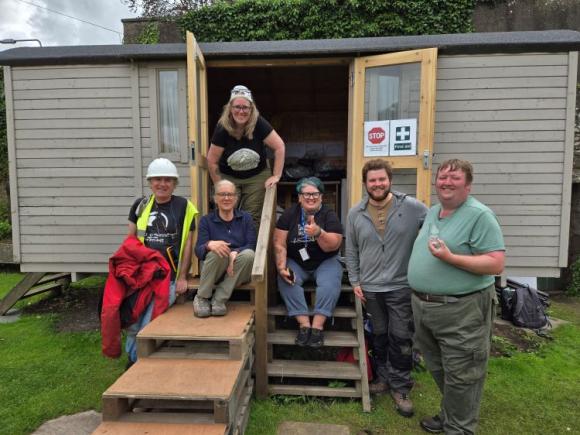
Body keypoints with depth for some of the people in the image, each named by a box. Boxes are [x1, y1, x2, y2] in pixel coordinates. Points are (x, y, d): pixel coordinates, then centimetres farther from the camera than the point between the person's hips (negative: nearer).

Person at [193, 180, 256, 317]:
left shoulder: (246, 218, 5)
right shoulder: (206, 220, 2)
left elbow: (252, 245, -7)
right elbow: (198, 250, -9)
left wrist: (235, 253, -29)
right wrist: (209, 244, -34)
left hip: (238, 272, 1)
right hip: (213, 271, -1)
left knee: (248, 254, -30)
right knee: (217, 252, -33)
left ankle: (219, 300, -24)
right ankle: (201, 298, -13)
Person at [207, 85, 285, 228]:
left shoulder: (258, 123, -20)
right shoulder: (222, 128, -18)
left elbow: (279, 147, -16)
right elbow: (212, 161, -10)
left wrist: (276, 176, -16)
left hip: (257, 177, 0)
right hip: (228, 177, 1)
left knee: (253, 218, -3)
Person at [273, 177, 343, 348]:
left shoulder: (329, 215, -8)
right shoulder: (289, 214, -4)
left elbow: (333, 246, -17)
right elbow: (279, 244, -7)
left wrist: (318, 233, -36)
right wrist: (281, 267, -22)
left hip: (325, 262, -1)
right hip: (296, 262, 1)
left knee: (329, 283, -30)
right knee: (286, 281, -28)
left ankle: (317, 326, -25)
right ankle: (304, 324, -24)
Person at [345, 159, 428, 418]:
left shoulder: (412, 207, -9)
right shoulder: (355, 214, 1)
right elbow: (351, 251, 8)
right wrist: (355, 281, 4)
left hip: (401, 286, -2)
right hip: (370, 288, 3)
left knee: (401, 338, 6)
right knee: (379, 336, 17)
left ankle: (400, 387, 24)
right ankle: (384, 377, 37)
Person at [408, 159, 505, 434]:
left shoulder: (480, 215, -14)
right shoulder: (431, 212, 10)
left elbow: (496, 264, -19)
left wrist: (450, 258, -27)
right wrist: (418, 293, 13)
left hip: (461, 310, -8)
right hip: (423, 306, 8)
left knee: (460, 376, 8)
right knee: (438, 369, 23)